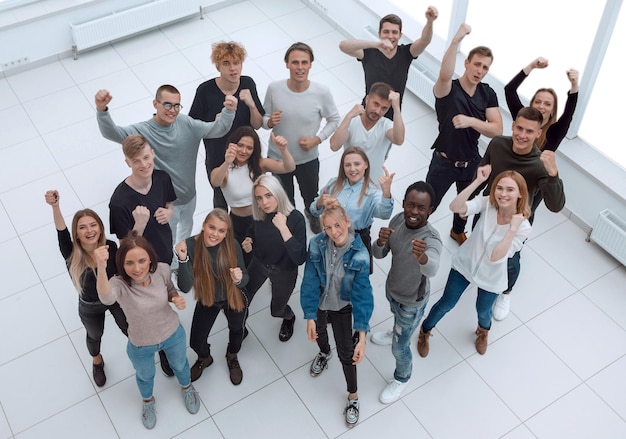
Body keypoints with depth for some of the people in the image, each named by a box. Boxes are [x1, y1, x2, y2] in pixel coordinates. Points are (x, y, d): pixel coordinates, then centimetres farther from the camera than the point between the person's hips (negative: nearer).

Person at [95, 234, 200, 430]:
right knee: (145, 376, 30)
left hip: (174, 334, 2)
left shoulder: (163, 270, -27)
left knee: (180, 365, 33)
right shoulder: (119, 284, -35)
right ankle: (148, 401, 66)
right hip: (141, 347, -2)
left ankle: (186, 387, 68)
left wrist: (177, 298, -27)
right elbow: (106, 298, -60)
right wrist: (101, 268, -78)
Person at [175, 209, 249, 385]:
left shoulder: (232, 245, -27)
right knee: (196, 342, 13)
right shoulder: (190, 245, -29)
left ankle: (232, 358, 62)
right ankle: (204, 359, 52)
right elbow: (185, 287, -33)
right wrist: (183, 259, -47)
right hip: (207, 301, 0)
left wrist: (239, 279, -40)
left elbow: (245, 278, -16)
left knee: (236, 331, 25)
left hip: (234, 298, 0)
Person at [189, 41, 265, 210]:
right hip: (217, 159, -2)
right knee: (221, 200, 21)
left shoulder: (248, 84, -13)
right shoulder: (205, 90, -22)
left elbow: (257, 125, -8)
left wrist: (251, 104, -27)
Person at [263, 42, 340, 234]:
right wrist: (269, 122, -27)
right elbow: (264, 119, -4)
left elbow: (334, 120, -5)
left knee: (311, 196, 28)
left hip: (308, 158, 0)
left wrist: (317, 139, -18)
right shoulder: (274, 88, -18)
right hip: (277, 157, 0)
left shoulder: (322, 92, -21)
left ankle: (312, 215, 63)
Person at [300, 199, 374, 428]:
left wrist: (361, 337, -27)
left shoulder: (359, 255, -30)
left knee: (346, 353, 10)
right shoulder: (317, 244, -26)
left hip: (343, 308, -2)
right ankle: (324, 353, 68)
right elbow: (310, 281, -17)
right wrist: (310, 317, -17)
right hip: (319, 303, 2)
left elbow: (362, 295, -25)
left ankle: (353, 397, 37)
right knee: (318, 331, 31)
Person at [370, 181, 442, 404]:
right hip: (392, 288, 6)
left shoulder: (431, 238, -39)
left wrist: (421, 256, -81)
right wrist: (380, 241, -36)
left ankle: (402, 378, 47)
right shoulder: (398, 220, -20)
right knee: (396, 316, 37)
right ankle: (398, 333, 72)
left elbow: (432, 269, -58)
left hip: (412, 302, -5)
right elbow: (378, 254, -13)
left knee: (399, 347, 15)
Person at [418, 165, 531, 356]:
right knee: (446, 304, 16)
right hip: (465, 264, 1)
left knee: (483, 311, 25)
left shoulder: (523, 227, -26)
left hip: (490, 277, 0)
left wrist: (513, 229, -40)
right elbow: (455, 207, -39)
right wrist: (478, 181, -42)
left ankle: (483, 331, 62)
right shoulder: (488, 203, -22)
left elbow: (495, 257, -33)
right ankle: (425, 331, 46)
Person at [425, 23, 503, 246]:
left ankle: (458, 231, 58)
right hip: (444, 163, -5)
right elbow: (445, 74, -48)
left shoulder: (488, 94, -8)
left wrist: (470, 121, -32)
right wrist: (457, 39, -58)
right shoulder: (447, 89, -22)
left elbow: (497, 130, -15)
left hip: (471, 162, 5)